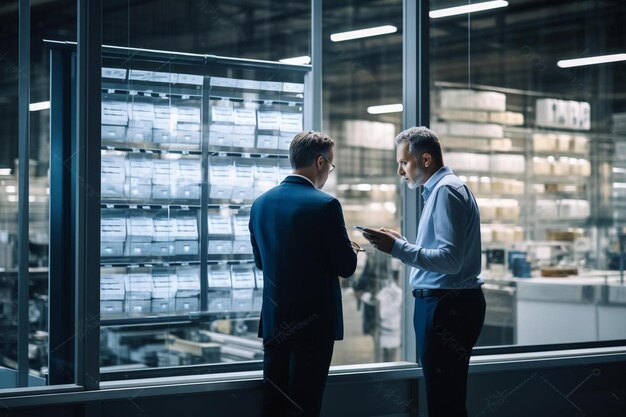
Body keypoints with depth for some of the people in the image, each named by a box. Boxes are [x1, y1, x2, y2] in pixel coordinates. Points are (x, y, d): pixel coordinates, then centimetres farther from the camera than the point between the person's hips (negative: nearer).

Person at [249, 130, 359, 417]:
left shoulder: (260, 203, 4)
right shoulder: (324, 205, -14)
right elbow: (346, 267, -11)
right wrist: (351, 250, 11)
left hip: (273, 322, 6)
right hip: (314, 321, -6)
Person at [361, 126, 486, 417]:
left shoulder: (446, 190, -13)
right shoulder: (439, 189, 18)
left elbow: (449, 259, -22)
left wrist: (397, 248, -20)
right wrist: (399, 243, 14)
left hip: (447, 306, -10)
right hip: (444, 303, 10)